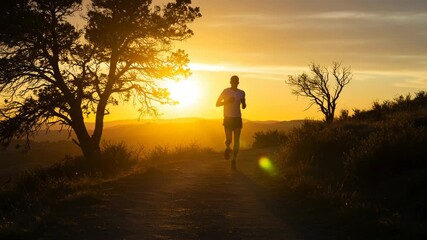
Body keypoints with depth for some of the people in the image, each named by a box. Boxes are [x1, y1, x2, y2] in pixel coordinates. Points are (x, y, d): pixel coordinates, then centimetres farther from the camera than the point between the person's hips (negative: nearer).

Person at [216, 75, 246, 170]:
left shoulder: (241, 93, 7)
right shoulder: (226, 91, -1)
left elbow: (244, 107, 18)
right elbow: (217, 103, 2)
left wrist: (243, 102, -6)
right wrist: (227, 101, -15)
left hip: (237, 118, 2)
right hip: (227, 118, -2)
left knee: (237, 140, -7)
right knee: (229, 140, -5)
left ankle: (234, 161, -2)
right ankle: (228, 148, 31)